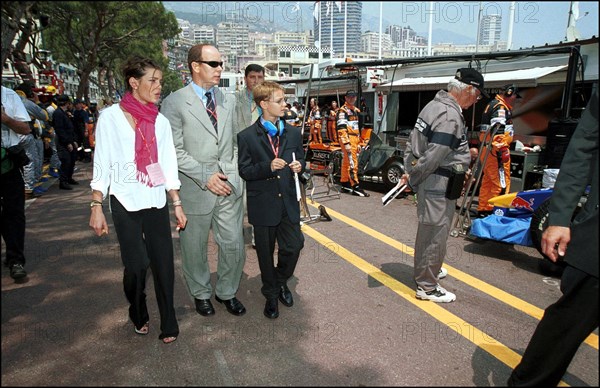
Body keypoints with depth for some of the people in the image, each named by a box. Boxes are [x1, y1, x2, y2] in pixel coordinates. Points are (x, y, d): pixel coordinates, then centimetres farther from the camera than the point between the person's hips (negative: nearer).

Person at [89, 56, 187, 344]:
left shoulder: (160, 121, 7)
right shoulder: (111, 117, -2)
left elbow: (168, 166, 9)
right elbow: (102, 164, -2)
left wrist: (177, 204, 6)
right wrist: (96, 207, -7)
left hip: (157, 202, 3)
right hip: (125, 203, -3)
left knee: (164, 264, 0)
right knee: (136, 265, -3)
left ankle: (168, 323, 16)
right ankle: (138, 316, 27)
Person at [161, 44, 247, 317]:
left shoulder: (228, 100, 11)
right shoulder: (174, 103, -6)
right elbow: (174, 151, -10)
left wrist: (232, 171, 4)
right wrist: (205, 177, -15)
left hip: (229, 184, 4)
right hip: (195, 188, -4)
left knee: (234, 244, 9)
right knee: (195, 248, 11)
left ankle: (226, 292, 31)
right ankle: (201, 293, 34)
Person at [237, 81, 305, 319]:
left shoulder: (293, 133, 6)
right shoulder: (247, 136, -6)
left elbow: (300, 161, 16)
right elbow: (244, 171, -8)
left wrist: (299, 166, -8)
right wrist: (268, 167, -24)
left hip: (288, 202, 3)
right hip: (263, 205, -3)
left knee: (294, 246, 4)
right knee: (265, 253, 11)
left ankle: (281, 281, 35)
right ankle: (271, 295, 33)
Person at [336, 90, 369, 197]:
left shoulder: (356, 110, 20)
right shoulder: (343, 111, -8)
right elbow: (341, 128, -17)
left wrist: (358, 141, 23)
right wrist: (346, 143, -24)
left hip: (355, 139, 9)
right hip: (347, 139, -9)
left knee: (346, 161, 15)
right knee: (352, 162, -12)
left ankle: (344, 183, 23)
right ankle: (355, 187, -11)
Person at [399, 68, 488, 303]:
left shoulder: (434, 105, 12)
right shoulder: (451, 116, -20)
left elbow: (413, 141, 16)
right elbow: (433, 157, -24)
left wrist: (411, 172, 12)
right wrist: (412, 178, -11)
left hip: (426, 180, 10)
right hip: (438, 184, -10)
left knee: (428, 230, 23)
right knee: (435, 233, 0)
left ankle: (428, 269, 42)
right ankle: (427, 287, 12)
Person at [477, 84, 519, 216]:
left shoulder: (492, 105, 23)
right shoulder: (501, 107, -10)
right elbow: (497, 130, -22)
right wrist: (501, 150, -26)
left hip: (487, 149, 11)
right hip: (496, 150, -11)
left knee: (487, 181, 14)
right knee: (502, 183, -8)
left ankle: (482, 209, 20)